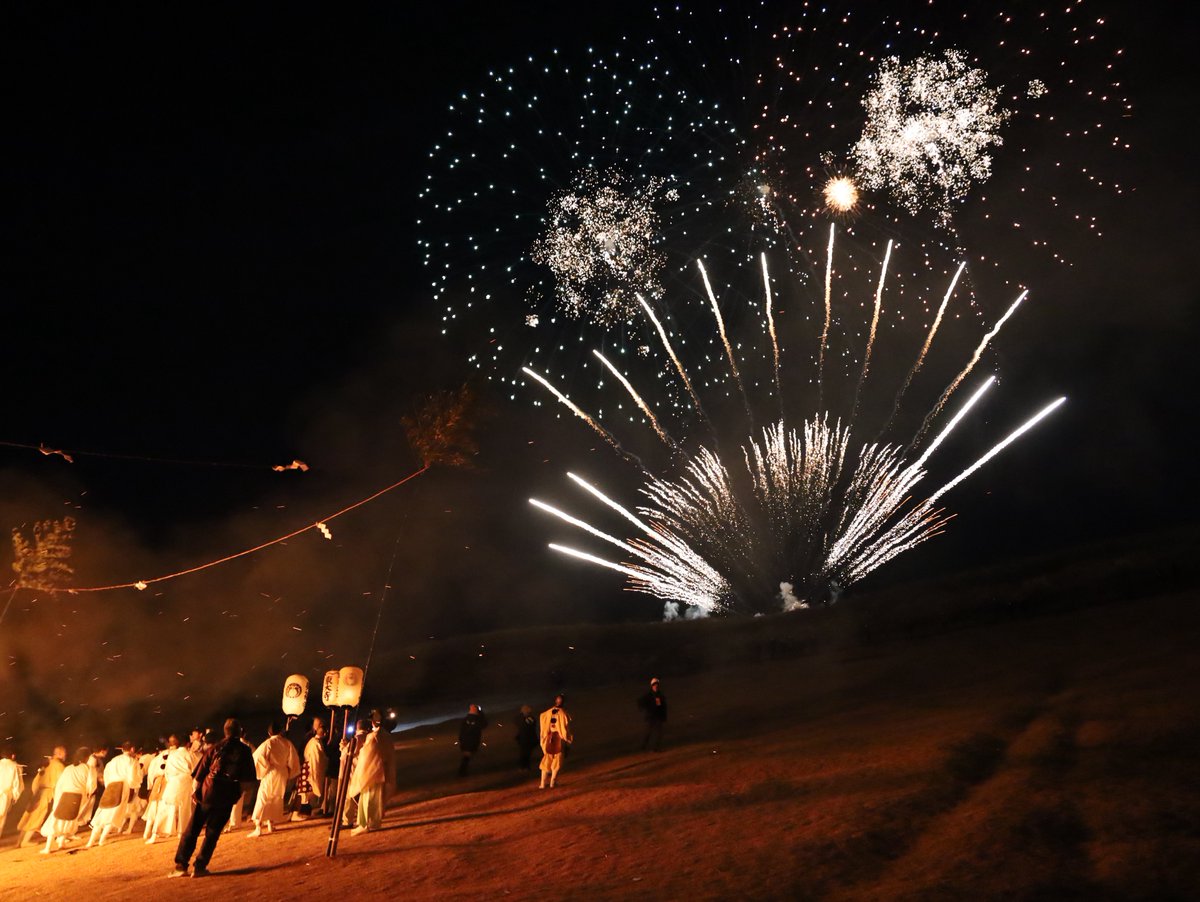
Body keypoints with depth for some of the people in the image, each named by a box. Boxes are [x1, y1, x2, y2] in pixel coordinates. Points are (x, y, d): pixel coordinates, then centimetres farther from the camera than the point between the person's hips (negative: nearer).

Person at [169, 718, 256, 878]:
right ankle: (199, 867, 6)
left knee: (192, 830, 12)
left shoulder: (214, 748, 2)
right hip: (227, 797, -1)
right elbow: (249, 776, 4)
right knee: (212, 833, 10)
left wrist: (196, 791, 13)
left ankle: (181, 866, 10)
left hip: (207, 794, 1)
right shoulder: (245, 751, 0)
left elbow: (199, 774, 2)